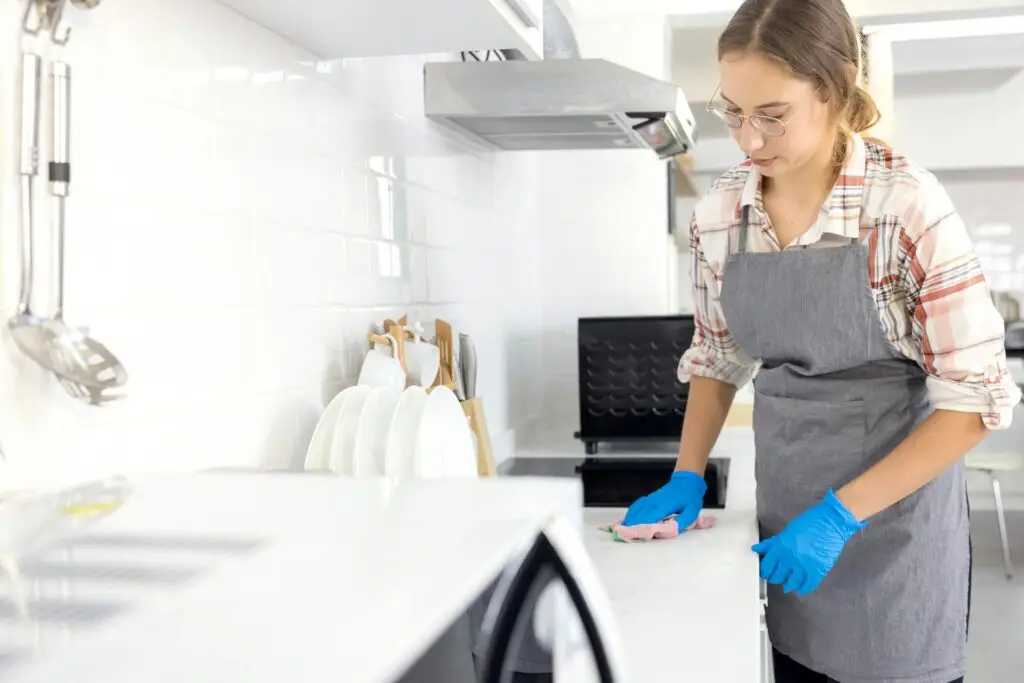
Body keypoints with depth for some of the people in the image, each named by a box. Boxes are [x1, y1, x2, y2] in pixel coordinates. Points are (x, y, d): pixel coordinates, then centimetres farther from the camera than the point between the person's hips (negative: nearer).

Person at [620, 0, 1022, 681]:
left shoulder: (909, 206, -18)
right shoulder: (718, 215, -5)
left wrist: (841, 514, -20)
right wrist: (688, 477, 0)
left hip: (894, 502, -4)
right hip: (785, 499, 4)